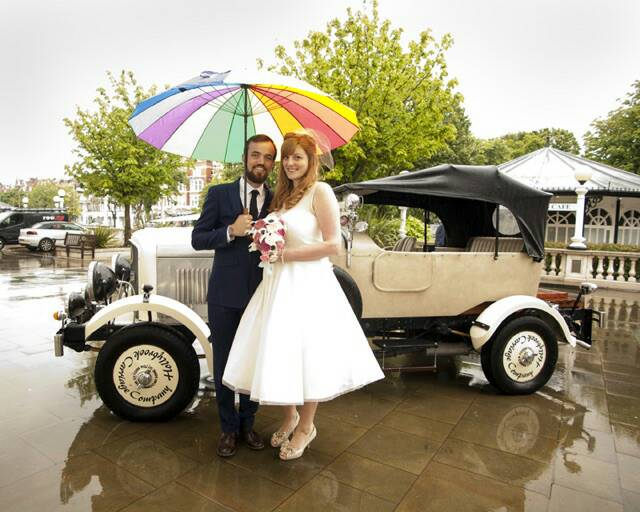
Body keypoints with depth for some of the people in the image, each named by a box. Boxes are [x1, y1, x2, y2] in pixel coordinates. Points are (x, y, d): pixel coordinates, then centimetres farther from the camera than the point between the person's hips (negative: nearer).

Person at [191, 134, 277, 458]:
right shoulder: (219, 194, 1)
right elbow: (197, 239, -2)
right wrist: (230, 231, -18)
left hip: (262, 296, 1)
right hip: (225, 296, -1)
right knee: (223, 364, 9)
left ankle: (247, 423, 33)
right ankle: (228, 428, 29)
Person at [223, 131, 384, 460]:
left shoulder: (320, 191, -9)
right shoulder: (283, 195, 14)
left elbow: (333, 245, -16)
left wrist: (285, 255, -15)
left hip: (308, 285, -7)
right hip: (280, 283, 7)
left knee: (306, 354, 4)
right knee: (281, 352, 11)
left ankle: (306, 426, 26)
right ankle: (289, 417, 34)